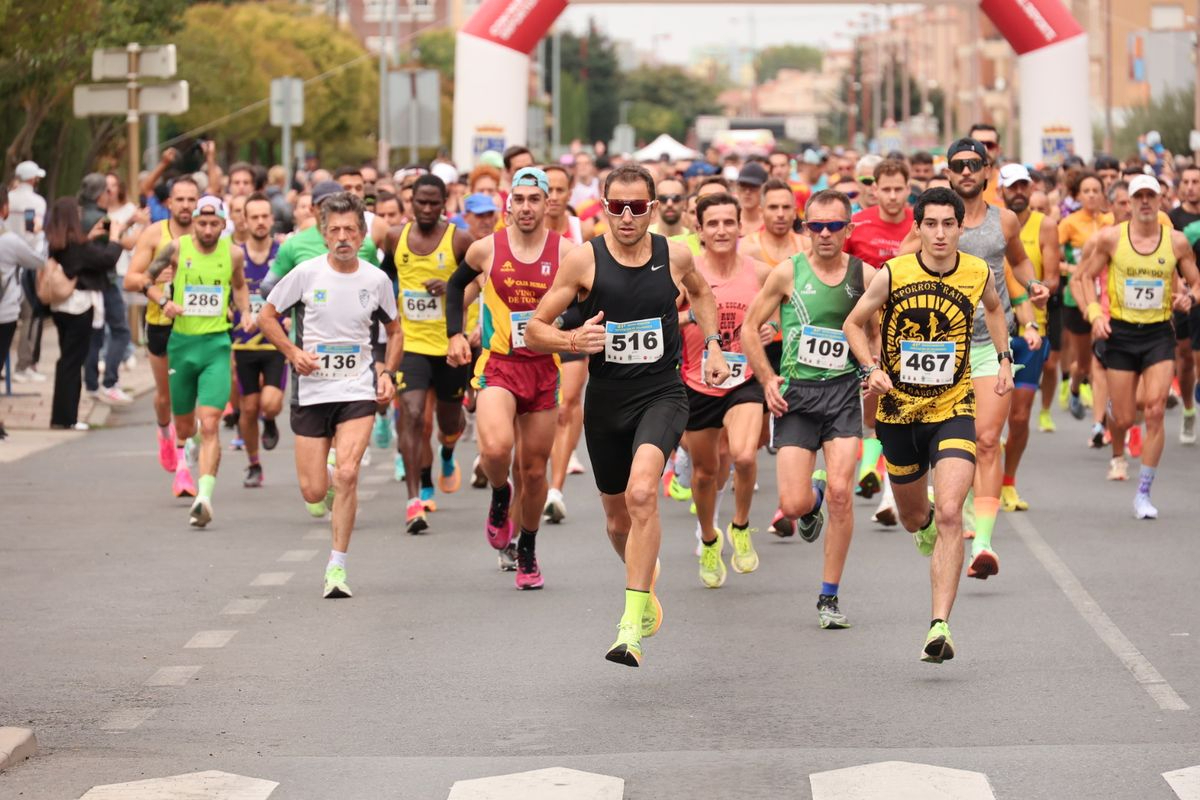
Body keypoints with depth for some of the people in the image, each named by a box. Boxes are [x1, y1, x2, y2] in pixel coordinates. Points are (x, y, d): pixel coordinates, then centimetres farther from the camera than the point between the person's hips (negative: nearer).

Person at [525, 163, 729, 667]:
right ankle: (646, 582, 49)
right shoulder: (583, 261, -7)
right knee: (618, 520, 14)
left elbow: (700, 292, 24)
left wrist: (713, 346, 13)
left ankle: (632, 624, -26)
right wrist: (574, 340, -21)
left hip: (662, 393, -2)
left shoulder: (675, 256, -1)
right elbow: (534, 330, -3)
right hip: (606, 398, 2)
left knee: (641, 492, -27)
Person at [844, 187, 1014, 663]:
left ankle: (940, 626, -22)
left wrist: (1004, 358, 13)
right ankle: (926, 524, 60)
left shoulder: (979, 275, -6)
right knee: (913, 517, 19)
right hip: (898, 411, 1)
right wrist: (870, 368, -13)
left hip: (953, 412, -1)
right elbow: (853, 324, 2)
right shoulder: (892, 275, -11)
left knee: (950, 515, -19)